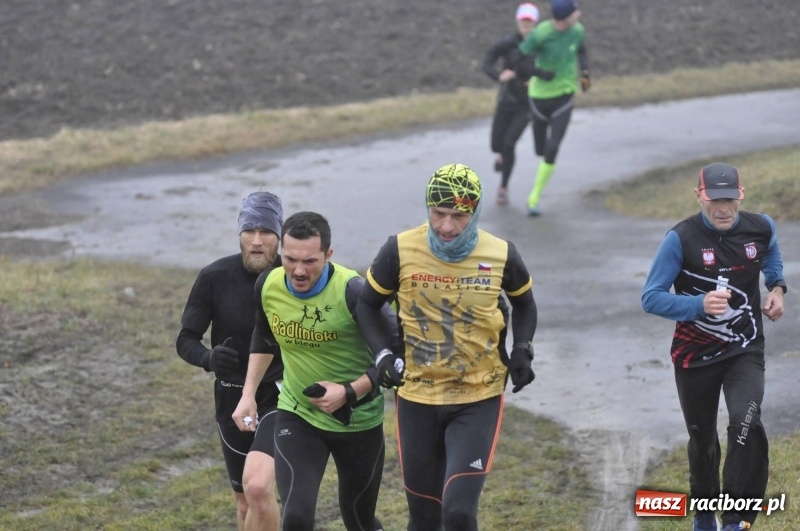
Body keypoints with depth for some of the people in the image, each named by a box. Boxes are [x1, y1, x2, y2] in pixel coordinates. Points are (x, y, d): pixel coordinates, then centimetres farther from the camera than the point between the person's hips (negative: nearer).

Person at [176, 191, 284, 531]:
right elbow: (186, 340, -4)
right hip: (232, 399, 3)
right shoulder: (215, 277, -11)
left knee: (258, 486, -25)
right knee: (246, 504, 14)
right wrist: (208, 358, -26)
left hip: (279, 398, -3)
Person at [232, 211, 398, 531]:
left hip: (358, 420, -2)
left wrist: (350, 392, -22)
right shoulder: (268, 286, -9)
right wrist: (249, 393, 7)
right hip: (296, 416, 2)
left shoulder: (352, 291, -24)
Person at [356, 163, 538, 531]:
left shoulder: (501, 256, -8)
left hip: (478, 402, -1)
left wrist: (522, 350, -3)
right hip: (417, 400, 1)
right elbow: (367, 305, 5)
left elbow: (524, 304, 13)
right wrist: (383, 355, -10)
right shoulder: (400, 251, -11)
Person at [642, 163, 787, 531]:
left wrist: (776, 286, 3)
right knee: (702, 438, 15)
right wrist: (699, 305, -33)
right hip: (695, 355, -1)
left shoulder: (761, 228, -6)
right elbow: (651, 298, -19)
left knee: (746, 426, -24)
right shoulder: (681, 239, -19)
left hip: (745, 351, 1)